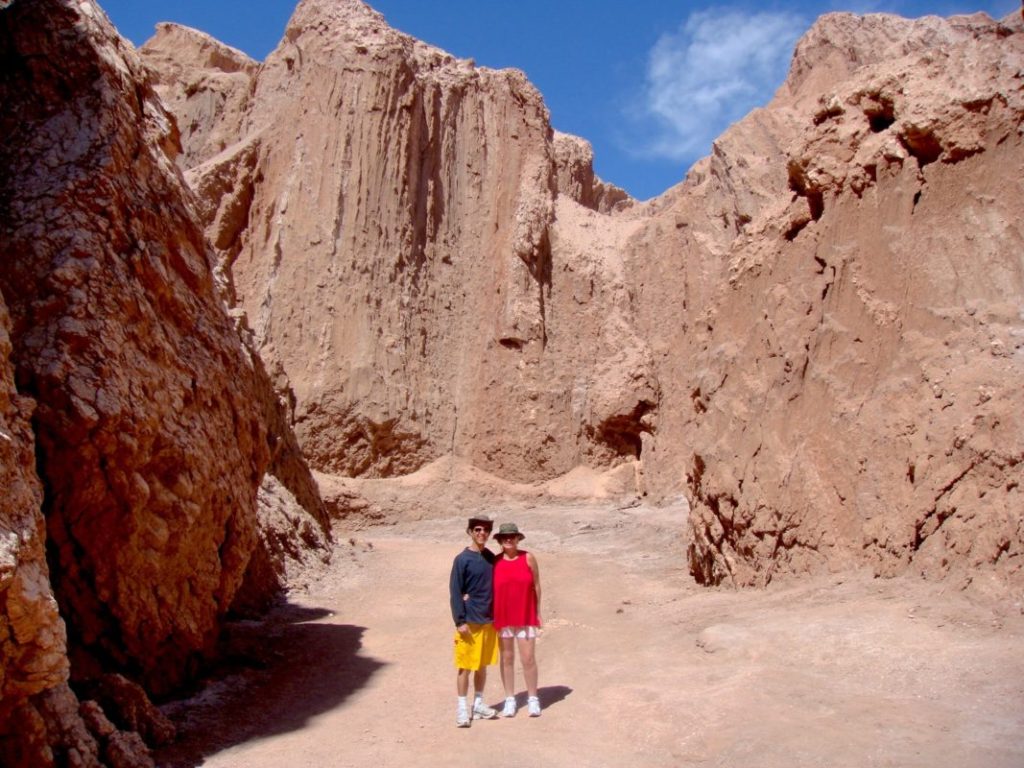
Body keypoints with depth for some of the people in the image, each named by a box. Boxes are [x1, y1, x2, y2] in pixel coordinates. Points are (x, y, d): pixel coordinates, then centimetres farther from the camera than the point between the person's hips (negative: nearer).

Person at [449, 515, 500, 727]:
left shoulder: (491, 557, 6)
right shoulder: (462, 559, -10)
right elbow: (455, 592, -11)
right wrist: (460, 621, -14)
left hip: (488, 620, 5)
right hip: (469, 622, -5)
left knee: (482, 665, 13)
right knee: (465, 666, 1)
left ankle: (479, 704, 25)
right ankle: (462, 707, 12)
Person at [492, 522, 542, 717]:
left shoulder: (528, 558, -4)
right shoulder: (495, 561, -2)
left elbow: (536, 586, 1)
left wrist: (538, 611, 2)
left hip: (526, 617, -1)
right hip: (502, 617, 1)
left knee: (528, 658, 0)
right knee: (507, 658, 10)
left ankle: (533, 699, 16)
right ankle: (509, 699, 22)